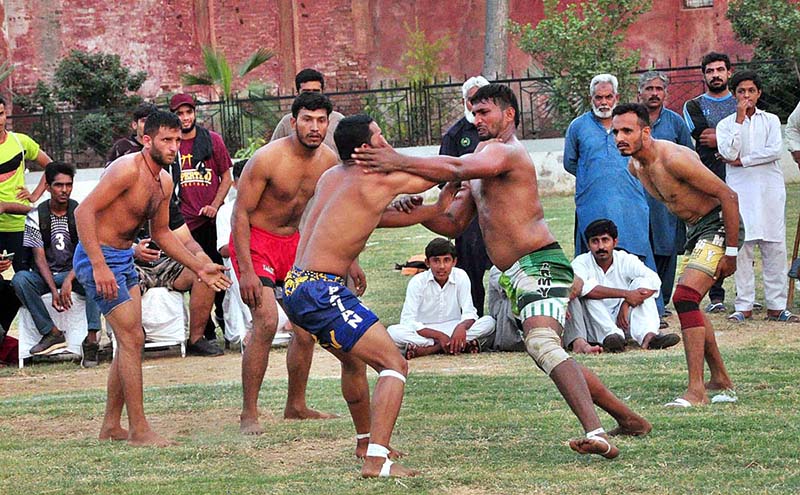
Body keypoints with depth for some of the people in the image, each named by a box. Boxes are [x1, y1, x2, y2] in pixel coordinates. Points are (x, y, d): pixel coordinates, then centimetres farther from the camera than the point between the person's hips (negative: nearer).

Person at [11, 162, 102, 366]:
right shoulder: (36, 217, -3)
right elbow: (39, 257, -8)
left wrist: (69, 280, -27)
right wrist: (54, 290, -22)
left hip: (75, 273, -1)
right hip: (46, 275, 1)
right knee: (20, 279, -30)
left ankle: (91, 339, -38)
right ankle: (52, 332, -27)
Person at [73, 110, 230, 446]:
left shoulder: (164, 182, 8)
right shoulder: (128, 170, -20)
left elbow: (161, 232, 22)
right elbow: (84, 211, -25)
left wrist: (199, 268, 16)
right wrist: (100, 266, -31)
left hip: (124, 258, 9)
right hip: (99, 258, -9)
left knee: (129, 341, 11)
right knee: (132, 338, -12)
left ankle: (111, 425, 20)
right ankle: (138, 430, -8)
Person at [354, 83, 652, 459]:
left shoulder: (502, 151, -7)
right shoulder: (484, 159, 24)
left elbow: (456, 169, -28)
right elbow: (453, 224, 23)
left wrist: (399, 162, -33)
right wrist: (416, 212, 4)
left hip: (540, 263, -11)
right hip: (517, 274, 11)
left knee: (542, 344, -32)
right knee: (555, 359, 21)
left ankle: (596, 434, -45)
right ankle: (627, 418, 34)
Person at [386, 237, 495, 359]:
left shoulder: (461, 277, -4)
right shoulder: (417, 282, -10)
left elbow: (469, 312, -9)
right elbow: (407, 321, -16)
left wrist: (462, 327, -34)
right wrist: (439, 336, -29)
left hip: (453, 330, 2)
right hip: (424, 332, -2)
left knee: (489, 322, -22)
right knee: (393, 332, -31)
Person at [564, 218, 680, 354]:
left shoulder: (626, 260, 0)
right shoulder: (581, 263, -8)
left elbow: (654, 281, -16)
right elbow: (581, 286, -32)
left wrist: (626, 304, -27)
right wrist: (625, 294, -32)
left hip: (621, 321, 3)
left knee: (640, 283, -15)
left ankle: (648, 335, -37)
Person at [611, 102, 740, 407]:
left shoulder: (674, 159, -26)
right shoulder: (635, 167, 2)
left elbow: (728, 196, -24)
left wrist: (731, 253, -22)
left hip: (719, 225, -10)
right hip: (695, 230, 10)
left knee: (684, 298, -22)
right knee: (686, 303, 16)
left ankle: (696, 390, -23)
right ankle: (721, 381, 29)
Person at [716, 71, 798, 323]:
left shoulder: (770, 120, 12)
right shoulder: (725, 124, 9)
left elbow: (775, 150, -4)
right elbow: (729, 153, -8)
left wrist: (742, 161, -6)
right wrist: (740, 119, -7)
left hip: (770, 191, 1)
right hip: (740, 191, -1)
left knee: (775, 248, -1)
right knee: (741, 249, -5)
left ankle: (776, 306, 2)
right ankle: (744, 306, -1)